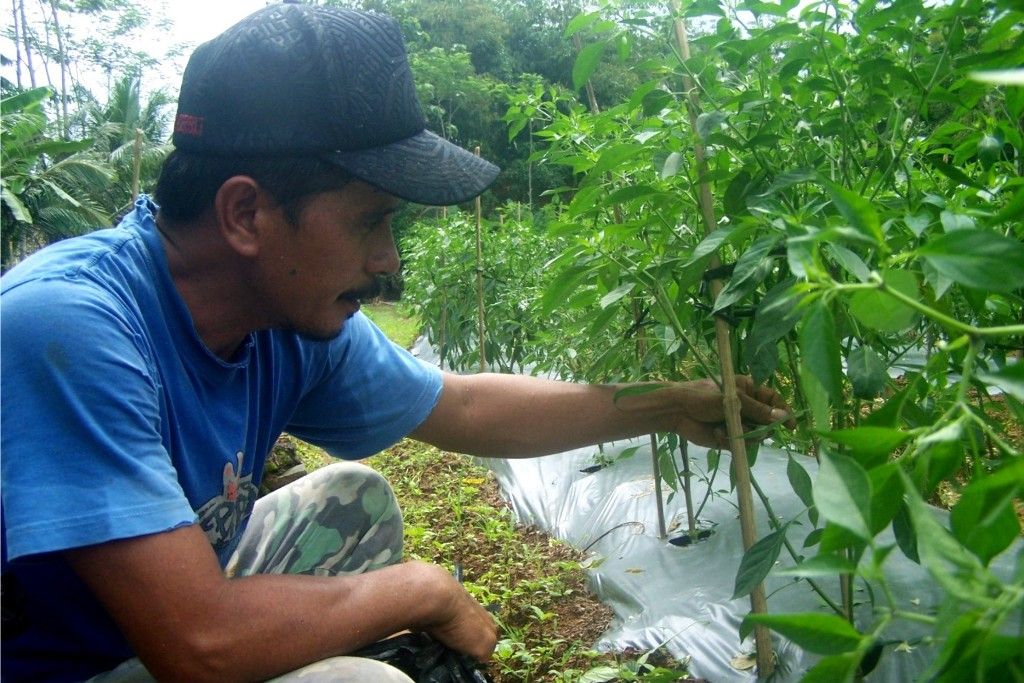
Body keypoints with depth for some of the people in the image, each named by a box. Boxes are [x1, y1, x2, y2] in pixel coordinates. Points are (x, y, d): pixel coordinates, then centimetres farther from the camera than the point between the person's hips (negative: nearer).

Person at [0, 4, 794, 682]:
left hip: (170, 606, 7)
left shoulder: (298, 325, -11)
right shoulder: (69, 327, -32)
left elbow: (465, 407, 2)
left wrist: (668, 407, 4)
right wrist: (426, 591, -20)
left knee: (355, 497, 10)